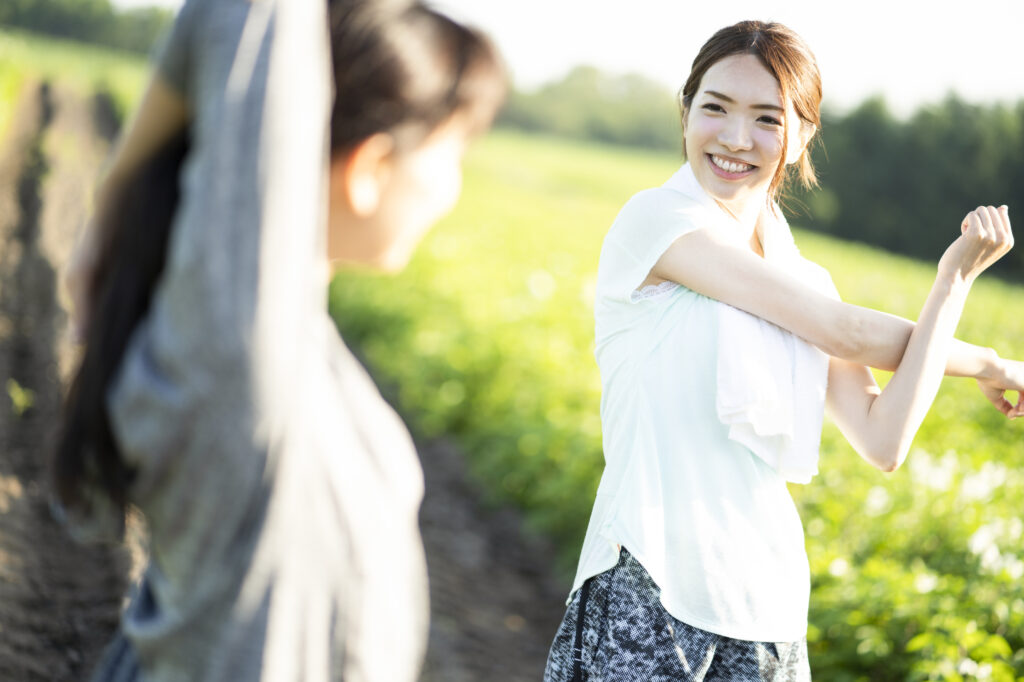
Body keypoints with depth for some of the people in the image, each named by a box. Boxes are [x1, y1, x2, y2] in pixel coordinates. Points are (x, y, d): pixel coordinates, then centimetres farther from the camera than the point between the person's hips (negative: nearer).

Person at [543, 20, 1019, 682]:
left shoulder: (805, 285, 11)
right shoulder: (658, 218, -6)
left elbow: (884, 443, -2)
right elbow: (850, 334, -7)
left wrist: (957, 277, -4)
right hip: (650, 584, -5)